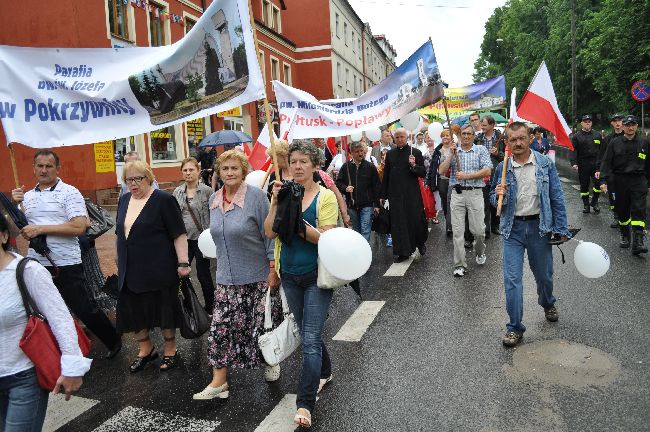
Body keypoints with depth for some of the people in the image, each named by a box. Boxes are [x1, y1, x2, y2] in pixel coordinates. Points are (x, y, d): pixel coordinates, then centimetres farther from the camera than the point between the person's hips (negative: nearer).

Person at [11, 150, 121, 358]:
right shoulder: (27, 196, 11)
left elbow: (79, 227, -18)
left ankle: (113, 341, 23)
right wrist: (14, 205, -3)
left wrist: (40, 228, -19)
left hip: (65, 265, -6)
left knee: (83, 308, 3)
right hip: (36, 263, 6)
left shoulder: (69, 193, -7)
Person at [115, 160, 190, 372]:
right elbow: (121, 233, 20)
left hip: (158, 270, -6)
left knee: (164, 309, 5)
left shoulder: (164, 200, -10)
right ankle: (146, 349, 32)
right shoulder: (125, 200, 11)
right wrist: (121, 263, 21)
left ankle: (170, 350, 24)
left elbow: (179, 234, -13)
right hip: (130, 271, 6)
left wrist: (183, 263, -18)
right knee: (133, 311, 11)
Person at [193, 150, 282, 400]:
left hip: (258, 275, -4)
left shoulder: (256, 196, -13)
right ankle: (219, 382, 12)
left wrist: (273, 269, -13)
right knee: (220, 328, 1)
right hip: (227, 277, 5)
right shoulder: (214, 200, 5)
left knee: (263, 324, 9)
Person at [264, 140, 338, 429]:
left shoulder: (325, 196, -10)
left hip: (316, 276, -5)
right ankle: (324, 372, 44)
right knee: (307, 333, 21)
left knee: (310, 339, -7)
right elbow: (270, 233, -7)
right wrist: (276, 203, -18)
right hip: (289, 275, 5)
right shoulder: (283, 193, 2)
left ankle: (305, 404, 1)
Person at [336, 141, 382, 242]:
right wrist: (345, 188, -11)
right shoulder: (346, 167, 3)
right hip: (352, 205, 2)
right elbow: (338, 183, 10)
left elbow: (376, 187, 1)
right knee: (356, 231, 14)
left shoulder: (370, 167, 0)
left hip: (367, 205, -2)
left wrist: (376, 204, -2)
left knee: (365, 232, -7)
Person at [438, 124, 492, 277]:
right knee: (457, 230, 0)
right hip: (457, 194, 2)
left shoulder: (481, 150, 6)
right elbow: (441, 171, 1)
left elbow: (487, 171, -6)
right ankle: (460, 265, 7)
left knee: (478, 229, 1)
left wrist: (466, 176, -11)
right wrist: (450, 155, -8)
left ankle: (480, 252, 33)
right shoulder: (452, 151, 12)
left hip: (475, 193, -1)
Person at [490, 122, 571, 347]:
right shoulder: (503, 168, 0)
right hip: (513, 228, 0)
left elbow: (557, 198, -1)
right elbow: (494, 200, 9)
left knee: (543, 273, 17)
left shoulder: (546, 164, -3)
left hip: (539, 226, 0)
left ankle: (548, 304, 49)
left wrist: (561, 229, -4)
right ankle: (515, 327, 10)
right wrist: (498, 195, -15)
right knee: (512, 279, -3)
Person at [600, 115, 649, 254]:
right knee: (622, 210, 9)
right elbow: (607, 162, 1)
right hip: (621, 181, 0)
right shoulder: (615, 143, 3)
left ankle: (638, 242, -12)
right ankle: (624, 236, 27)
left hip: (639, 181, 0)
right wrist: (604, 180, -9)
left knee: (639, 210, -9)